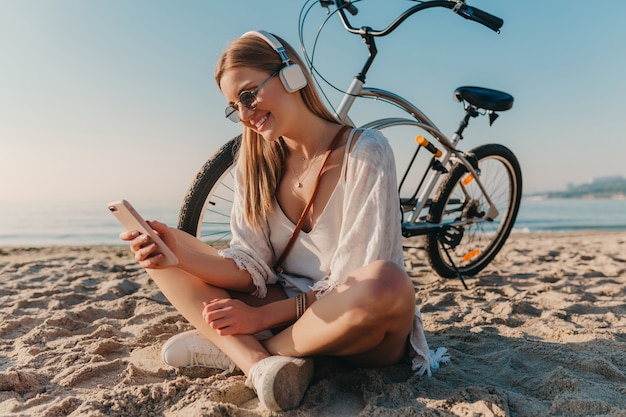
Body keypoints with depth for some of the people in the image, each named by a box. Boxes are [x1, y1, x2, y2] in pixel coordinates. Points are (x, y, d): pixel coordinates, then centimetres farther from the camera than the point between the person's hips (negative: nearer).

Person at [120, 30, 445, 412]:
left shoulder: (364, 153, -13)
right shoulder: (257, 164, 2)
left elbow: (353, 284, -17)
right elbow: (251, 269, -4)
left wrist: (263, 316, -19)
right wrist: (178, 248, -21)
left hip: (358, 329, -4)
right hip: (284, 307, 4)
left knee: (387, 285, -39)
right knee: (161, 253, -3)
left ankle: (230, 347, -15)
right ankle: (260, 362, -24)